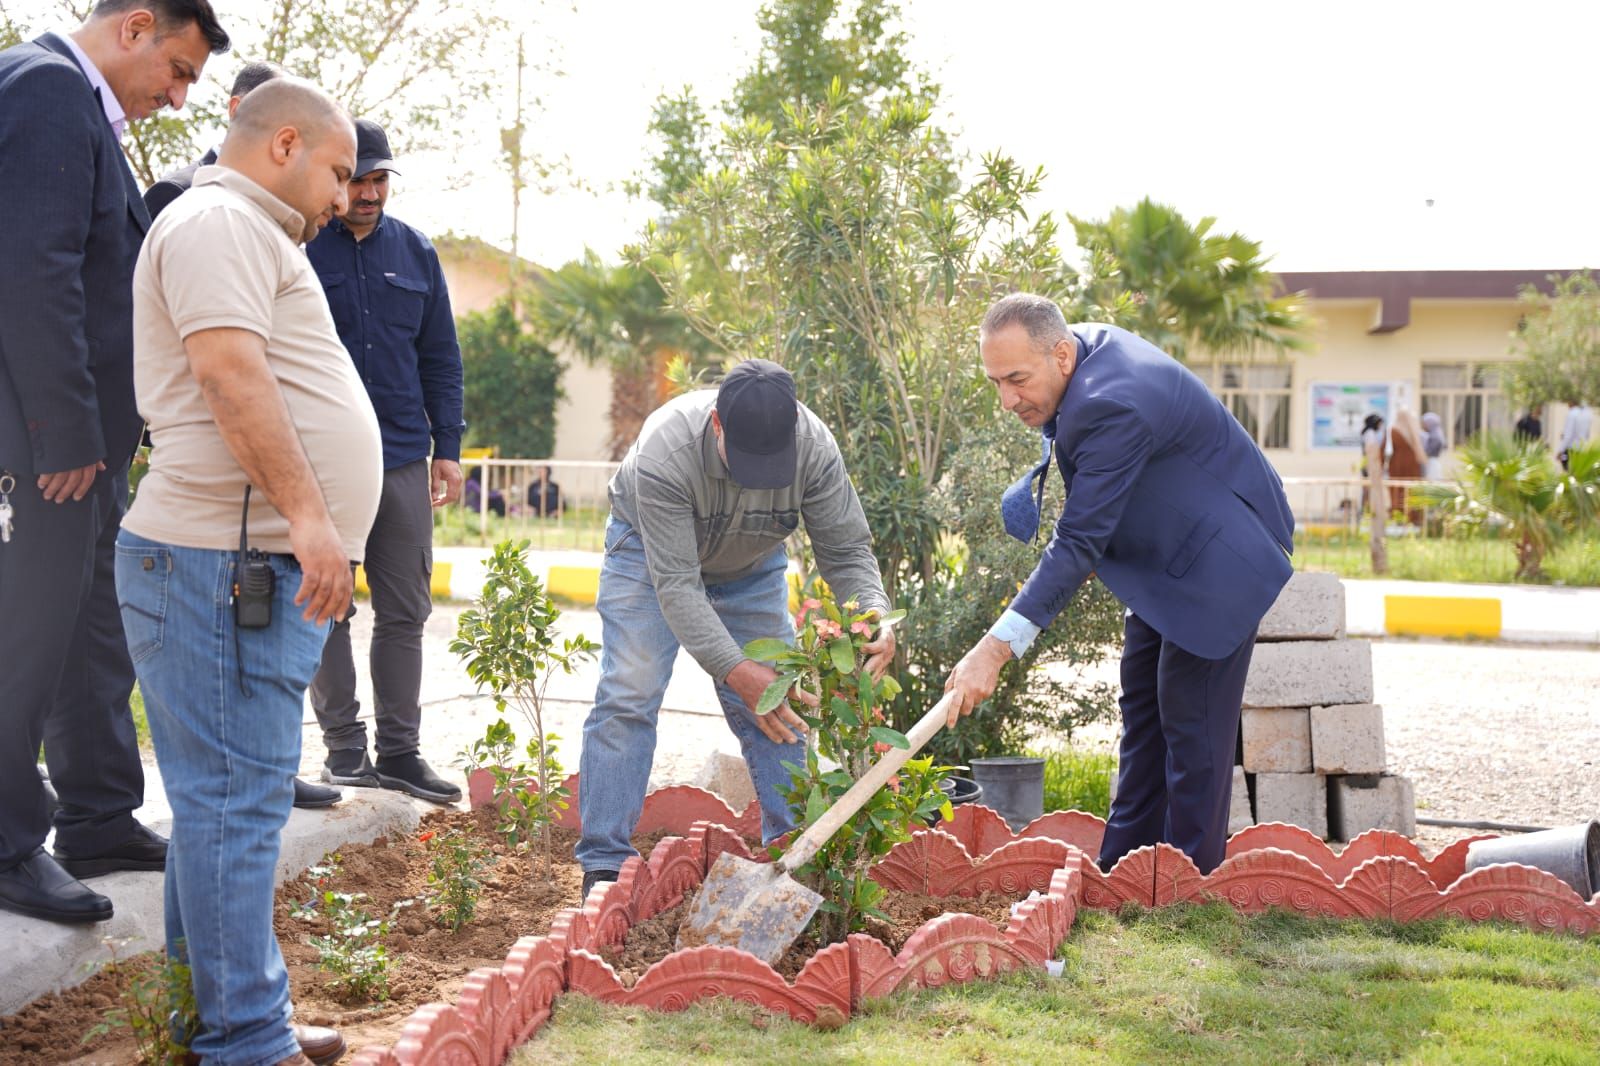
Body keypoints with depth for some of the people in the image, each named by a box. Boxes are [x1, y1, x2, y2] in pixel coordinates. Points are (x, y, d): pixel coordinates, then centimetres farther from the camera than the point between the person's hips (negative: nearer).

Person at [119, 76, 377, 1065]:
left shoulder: (251, 236, 26)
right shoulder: (219, 221, -7)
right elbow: (227, 365, -21)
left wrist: (312, 533, 26)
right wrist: (308, 514, -26)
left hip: (265, 566, 11)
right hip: (226, 562, -11)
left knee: (235, 797, 13)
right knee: (236, 800, -8)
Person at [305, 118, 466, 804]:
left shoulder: (414, 252, 10)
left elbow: (441, 358, 14)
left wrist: (447, 448, 9)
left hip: (403, 459, 4)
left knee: (404, 611, 6)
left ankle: (399, 751, 13)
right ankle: (344, 746, 13)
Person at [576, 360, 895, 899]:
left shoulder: (815, 448, -31)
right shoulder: (664, 452, -40)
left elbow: (847, 551, -23)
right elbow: (675, 583, -40)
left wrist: (876, 619, -43)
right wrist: (736, 671, -50)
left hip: (753, 562, 3)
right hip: (652, 549, -3)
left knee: (779, 708, -4)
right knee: (628, 699, -13)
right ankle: (604, 865, -9)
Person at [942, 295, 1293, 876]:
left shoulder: (1112, 409, -35)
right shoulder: (1086, 344, -6)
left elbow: (1079, 544, -36)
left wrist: (996, 650, -39)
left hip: (1220, 555, -11)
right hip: (1168, 550, 11)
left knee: (1190, 714, -7)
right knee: (1141, 700, 14)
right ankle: (1124, 863, 23)